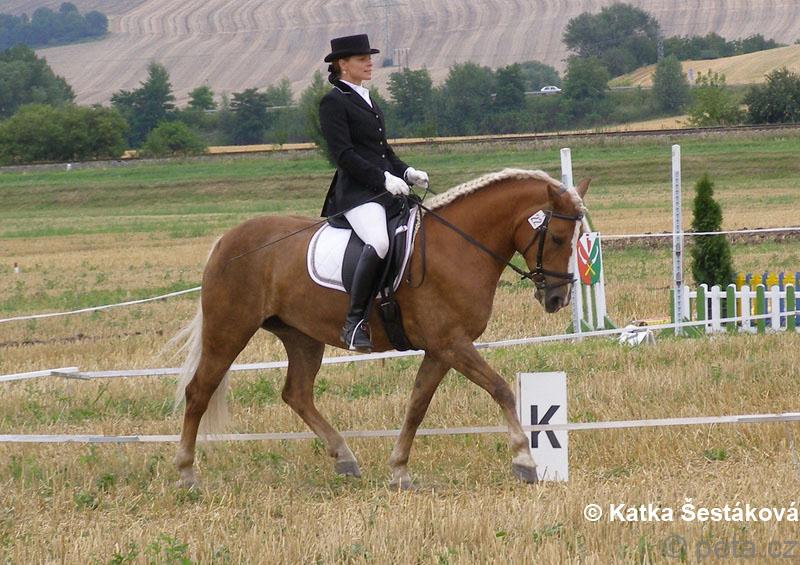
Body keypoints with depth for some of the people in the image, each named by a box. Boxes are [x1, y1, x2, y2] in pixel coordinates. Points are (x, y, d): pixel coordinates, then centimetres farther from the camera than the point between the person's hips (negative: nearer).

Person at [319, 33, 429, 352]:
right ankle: (354, 322, -30)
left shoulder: (366, 101, 23)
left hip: (386, 191, 10)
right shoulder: (334, 102, -4)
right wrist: (383, 178, -19)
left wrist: (406, 172, 8)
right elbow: (343, 155, -13)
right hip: (357, 192, -10)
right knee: (379, 242, -34)